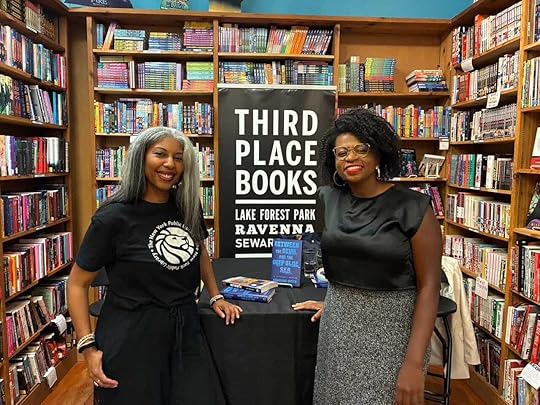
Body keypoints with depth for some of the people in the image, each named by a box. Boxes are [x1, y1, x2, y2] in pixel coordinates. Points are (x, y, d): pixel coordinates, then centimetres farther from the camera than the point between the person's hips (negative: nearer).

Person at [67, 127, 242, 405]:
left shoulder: (188, 207, 0)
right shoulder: (114, 217, -15)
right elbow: (77, 284, -7)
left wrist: (215, 297, 12)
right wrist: (88, 347, -12)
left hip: (184, 331, 5)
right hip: (131, 339, -4)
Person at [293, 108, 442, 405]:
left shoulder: (413, 208, -14)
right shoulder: (327, 199, 0)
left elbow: (428, 286, -14)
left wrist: (414, 362, -18)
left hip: (391, 328, -4)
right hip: (338, 324, 5)